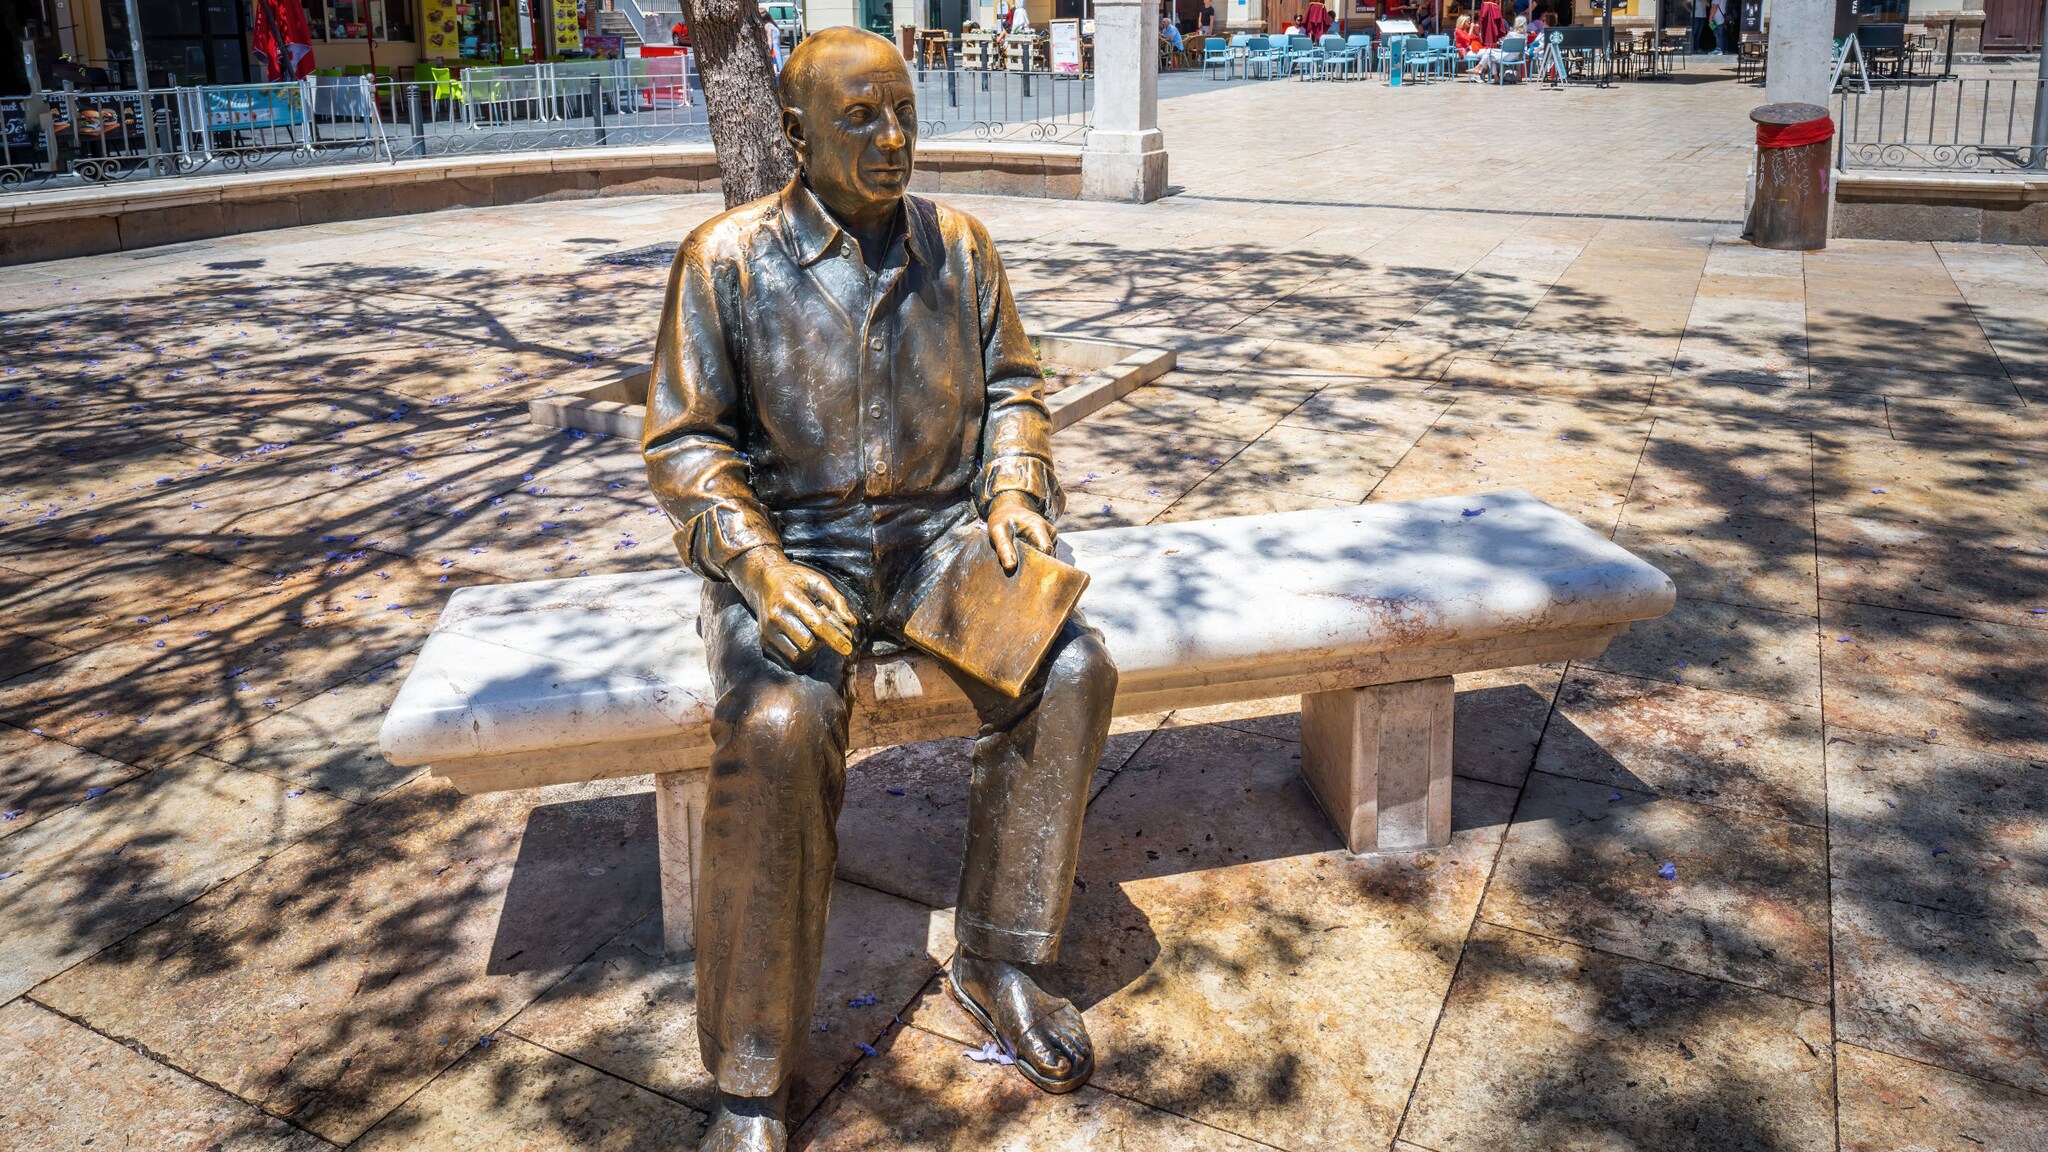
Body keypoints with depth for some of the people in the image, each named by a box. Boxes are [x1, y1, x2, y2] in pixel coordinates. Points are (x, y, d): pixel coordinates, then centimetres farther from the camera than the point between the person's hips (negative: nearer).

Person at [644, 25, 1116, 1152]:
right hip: (790, 540, -3)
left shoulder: (958, 241, 7)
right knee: (777, 730, -32)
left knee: (1072, 669, -22)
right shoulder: (727, 256, -4)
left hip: (938, 527, 4)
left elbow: (1013, 386, 15)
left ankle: (994, 964, -3)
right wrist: (762, 568, -20)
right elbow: (682, 443, -5)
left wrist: (1015, 491, -6)